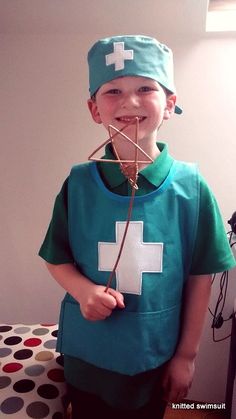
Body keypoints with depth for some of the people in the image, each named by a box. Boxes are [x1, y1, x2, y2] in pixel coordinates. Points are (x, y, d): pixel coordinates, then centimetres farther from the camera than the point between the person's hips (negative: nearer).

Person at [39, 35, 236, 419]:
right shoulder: (79, 183, -12)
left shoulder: (191, 187, -14)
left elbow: (200, 277, -7)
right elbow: (57, 259, -2)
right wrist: (83, 289, -22)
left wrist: (186, 355, -1)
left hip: (155, 357, 0)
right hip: (85, 355, 1)